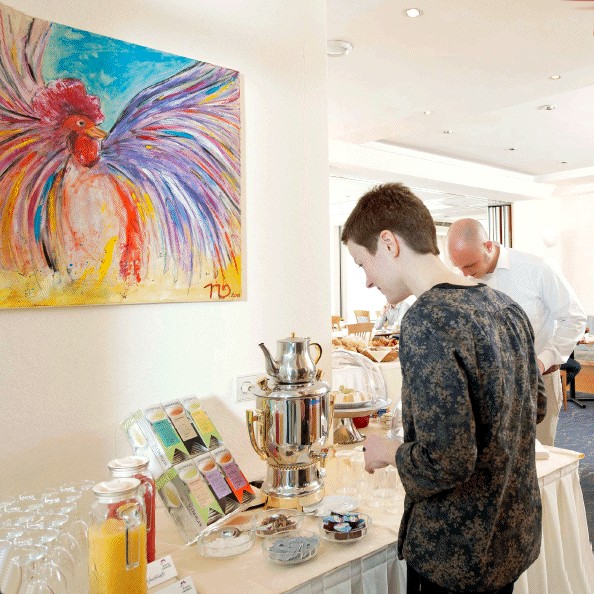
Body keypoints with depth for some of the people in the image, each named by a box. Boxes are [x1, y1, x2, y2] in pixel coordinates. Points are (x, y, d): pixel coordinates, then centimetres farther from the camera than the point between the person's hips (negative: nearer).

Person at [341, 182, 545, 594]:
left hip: (457, 554, -7)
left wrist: (389, 452, -11)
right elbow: (535, 407, 10)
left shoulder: (428, 320, -27)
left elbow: (445, 463, -30)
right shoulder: (506, 307, -1)